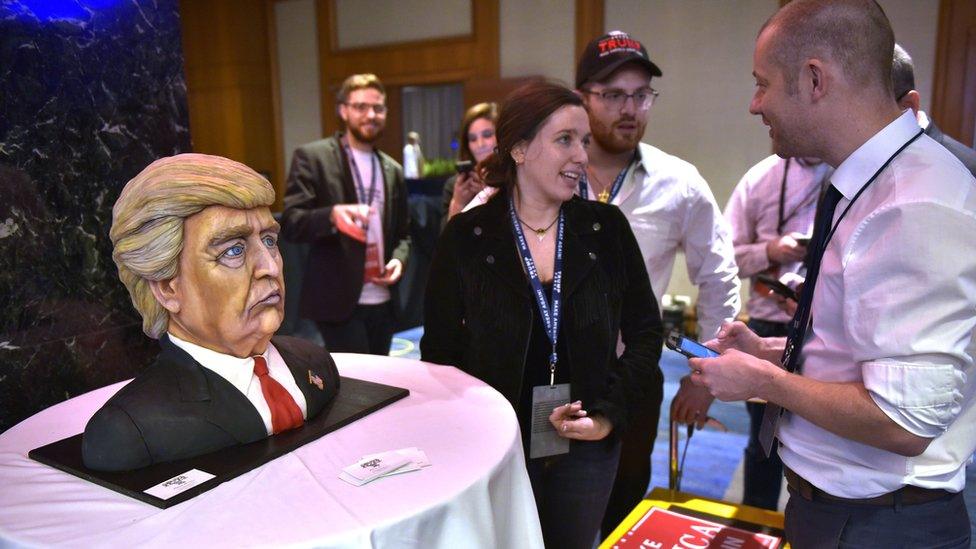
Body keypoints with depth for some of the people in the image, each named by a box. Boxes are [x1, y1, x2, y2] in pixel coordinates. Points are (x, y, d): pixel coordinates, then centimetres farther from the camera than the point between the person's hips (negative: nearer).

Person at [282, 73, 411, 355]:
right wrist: (332, 215, -31)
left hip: (383, 301, 6)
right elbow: (290, 222, -11)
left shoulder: (393, 170, 14)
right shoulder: (312, 157, -3)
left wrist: (399, 259, -3)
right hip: (339, 300, -5)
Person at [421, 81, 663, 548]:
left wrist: (611, 413, -8)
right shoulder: (465, 238, -8)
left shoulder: (608, 229, -4)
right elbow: (440, 348, -3)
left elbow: (645, 331, 2)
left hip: (587, 444, 2)